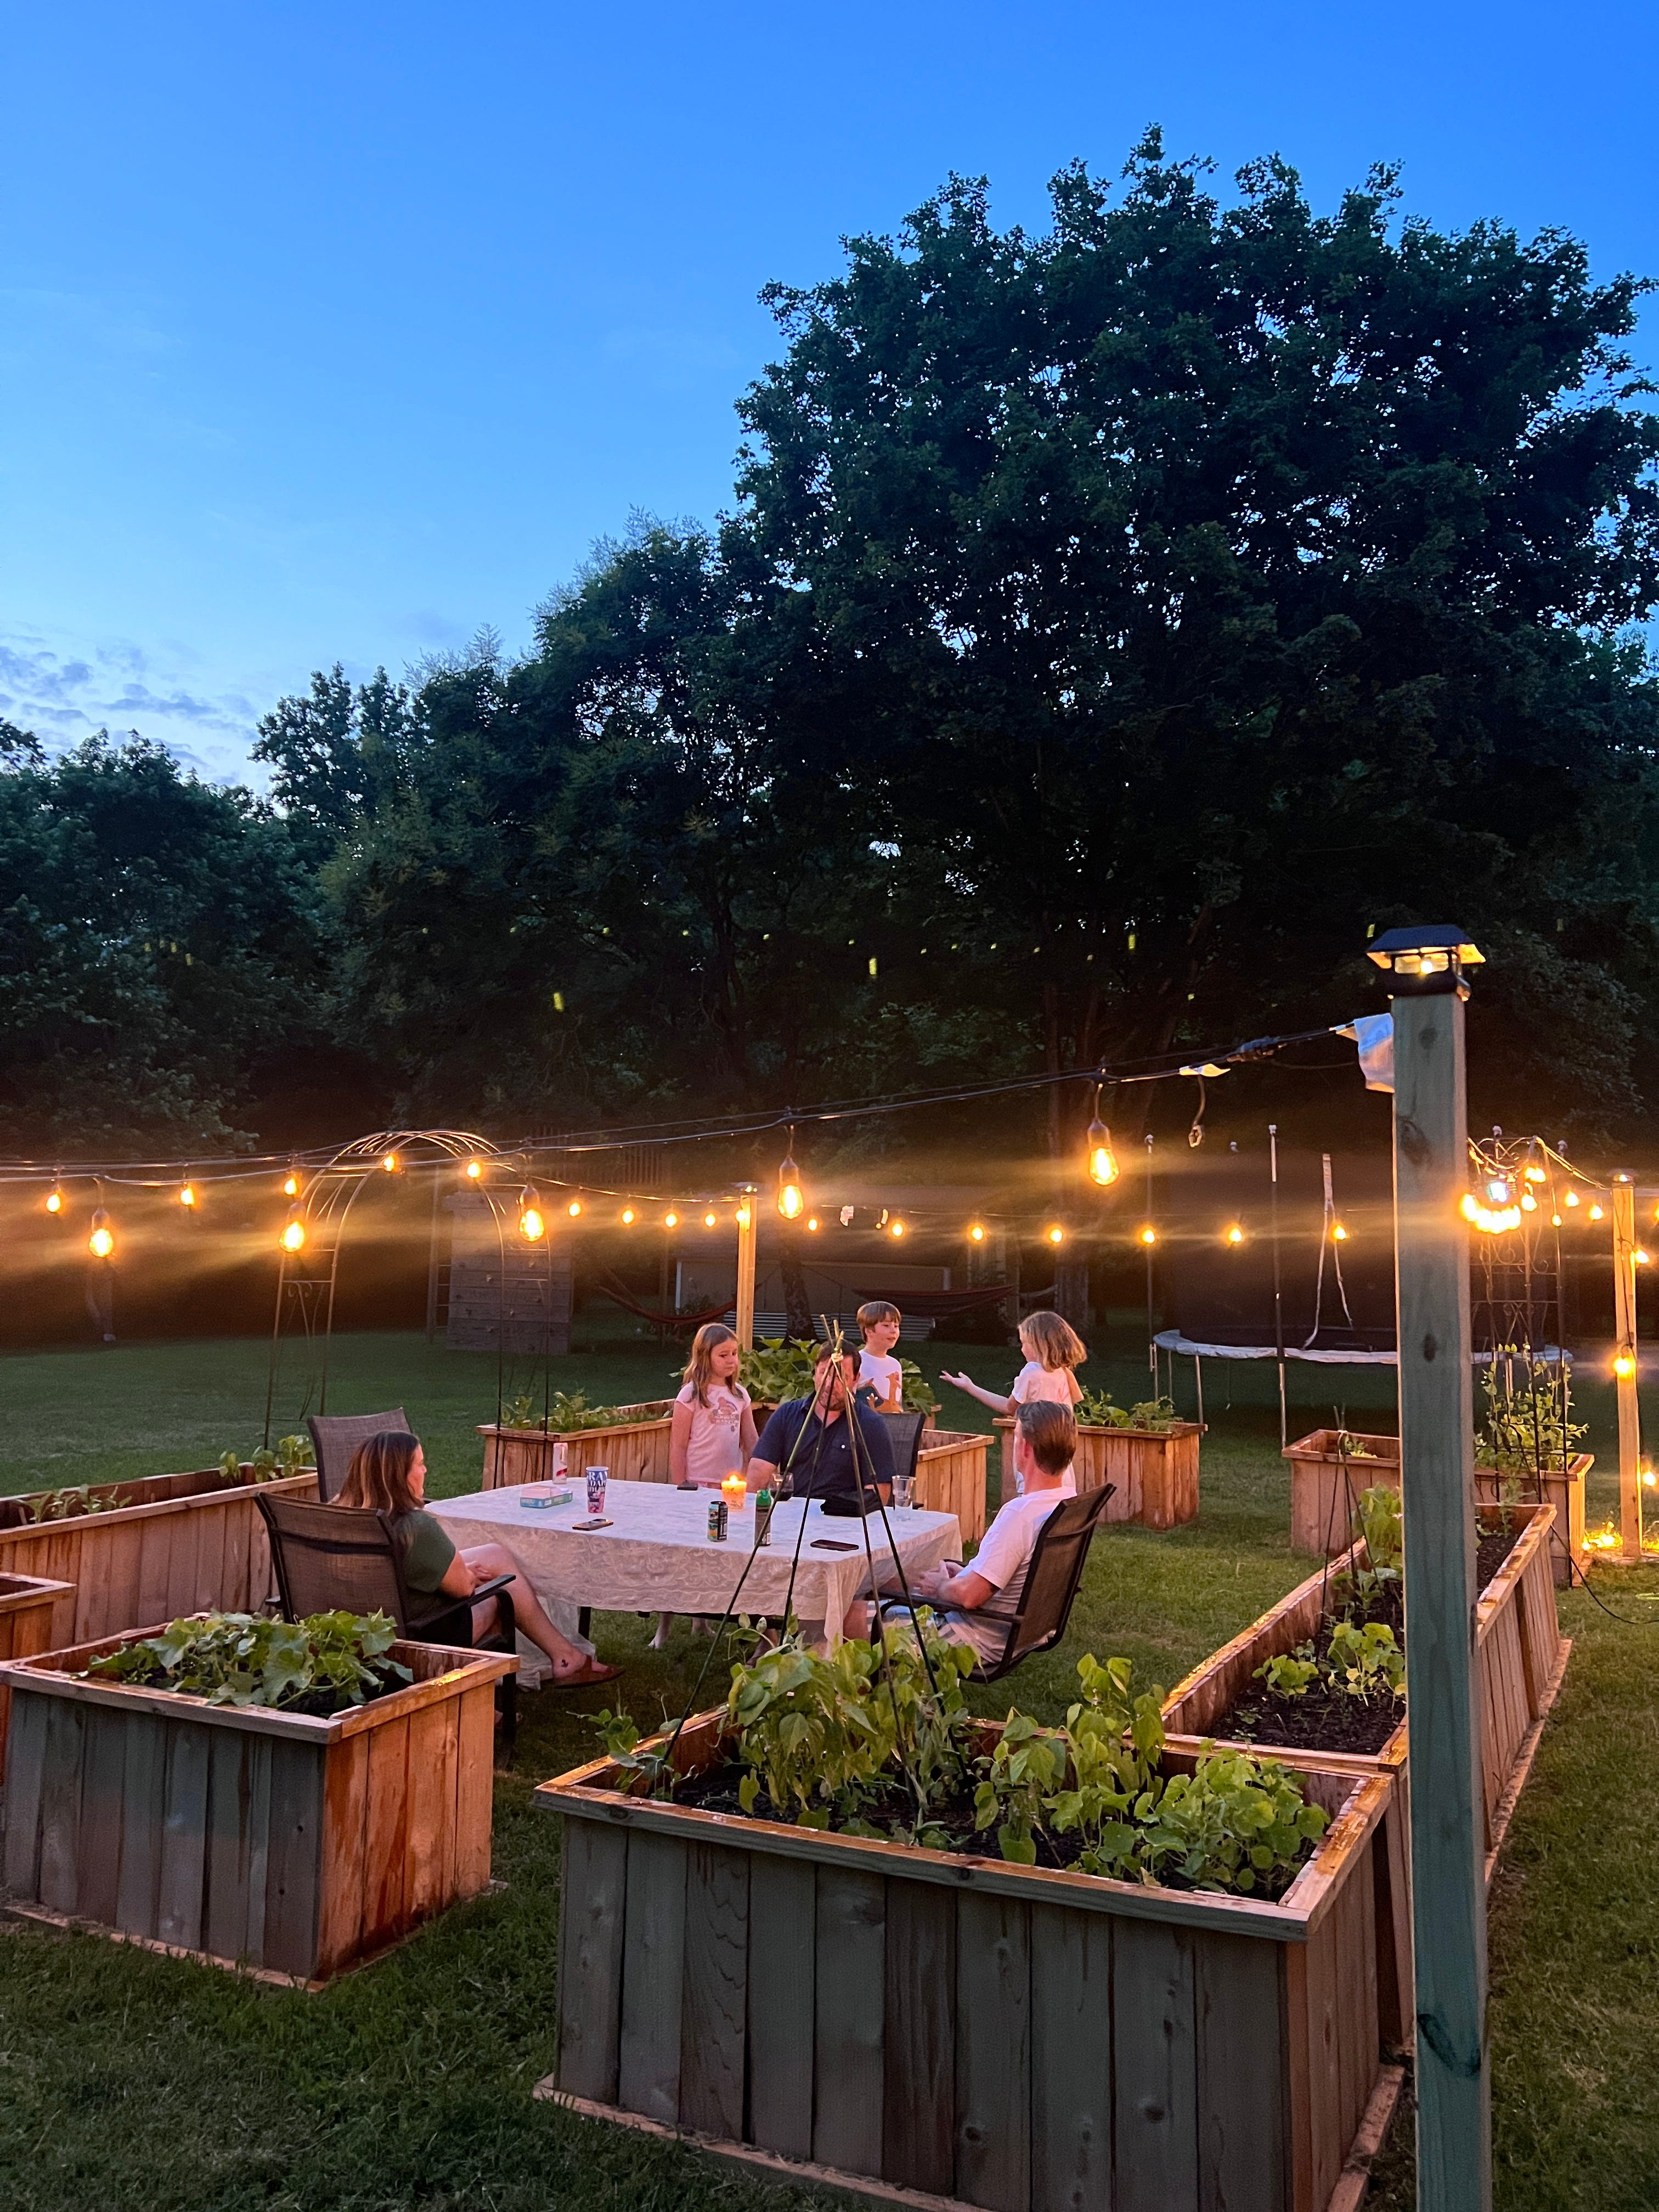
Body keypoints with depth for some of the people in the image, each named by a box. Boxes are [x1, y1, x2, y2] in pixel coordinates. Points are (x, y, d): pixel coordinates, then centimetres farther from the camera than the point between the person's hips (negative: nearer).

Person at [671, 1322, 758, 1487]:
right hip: (698, 1485, -4)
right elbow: (678, 1447, -6)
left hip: (733, 1485, 4)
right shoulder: (691, 1395, -8)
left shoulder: (740, 1394, 7)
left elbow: (751, 1442, 11)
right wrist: (681, 1488, -8)